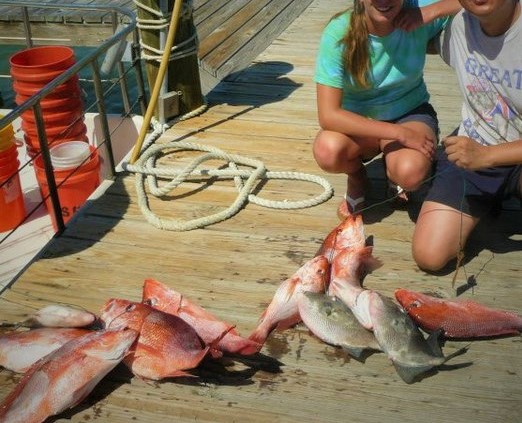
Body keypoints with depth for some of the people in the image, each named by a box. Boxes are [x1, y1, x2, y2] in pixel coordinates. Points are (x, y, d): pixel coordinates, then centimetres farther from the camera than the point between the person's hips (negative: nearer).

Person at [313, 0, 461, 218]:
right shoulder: (338, 33, -24)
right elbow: (328, 115, -29)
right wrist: (400, 134, -31)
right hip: (358, 122, 0)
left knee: (411, 173, -32)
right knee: (327, 151, -34)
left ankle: (393, 166, 8)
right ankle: (357, 178, 4)